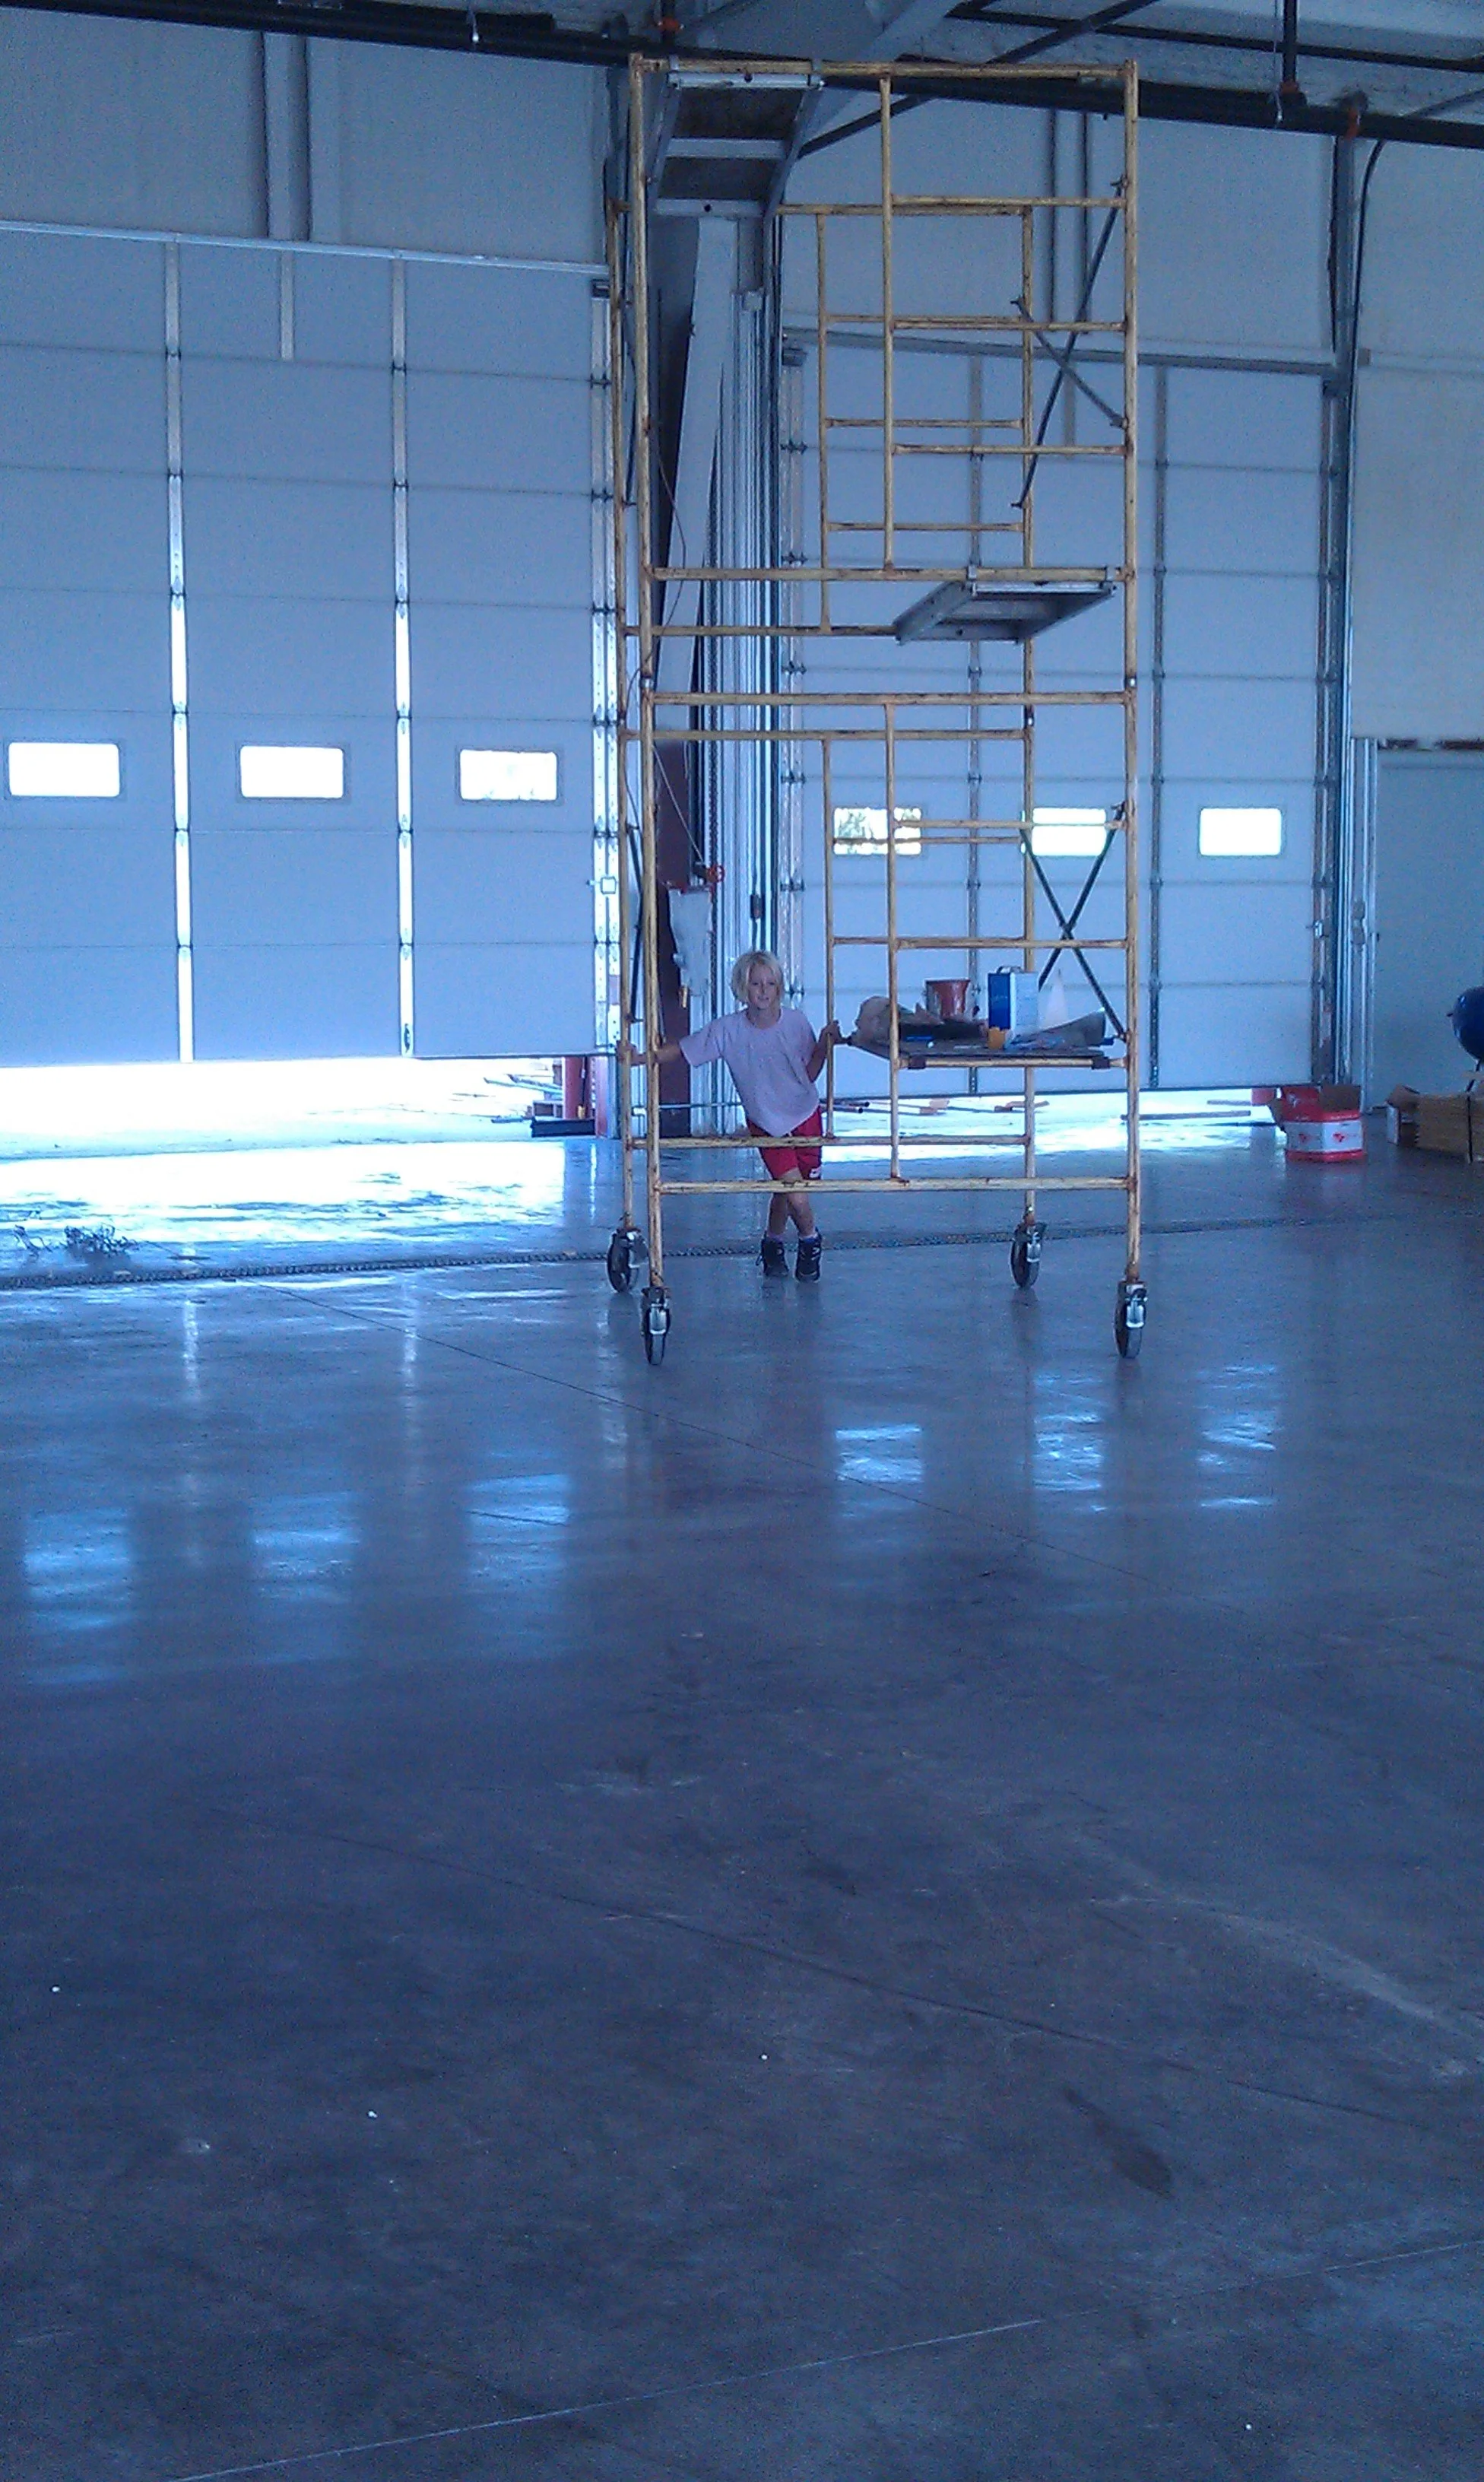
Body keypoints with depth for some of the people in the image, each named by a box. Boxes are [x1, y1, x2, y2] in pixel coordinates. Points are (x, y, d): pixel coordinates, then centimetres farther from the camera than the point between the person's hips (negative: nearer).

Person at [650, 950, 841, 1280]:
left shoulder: (796, 1022, -11)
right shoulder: (728, 1030, -16)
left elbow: (810, 1074, -1)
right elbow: (681, 1050, -13)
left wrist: (825, 1045, -15)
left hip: (805, 1116, 2)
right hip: (766, 1125, -2)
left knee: (787, 1189, 7)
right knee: (795, 1193, -12)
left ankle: (773, 1243, 38)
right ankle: (810, 1240, 20)